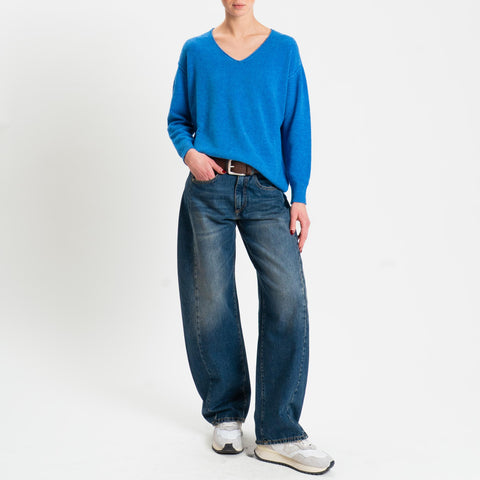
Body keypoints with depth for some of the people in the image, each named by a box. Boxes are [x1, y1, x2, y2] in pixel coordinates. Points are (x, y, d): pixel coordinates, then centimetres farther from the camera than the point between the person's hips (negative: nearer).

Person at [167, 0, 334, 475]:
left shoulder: (284, 49, 10)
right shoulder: (196, 50, 12)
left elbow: (297, 127, 7)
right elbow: (177, 118, 17)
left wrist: (300, 197, 0)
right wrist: (189, 152, -5)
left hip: (265, 191, 0)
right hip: (209, 190, 1)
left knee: (288, 298, -14)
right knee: (213, 303, 1)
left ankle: (279, 434, -4)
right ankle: (226, 415, 20)